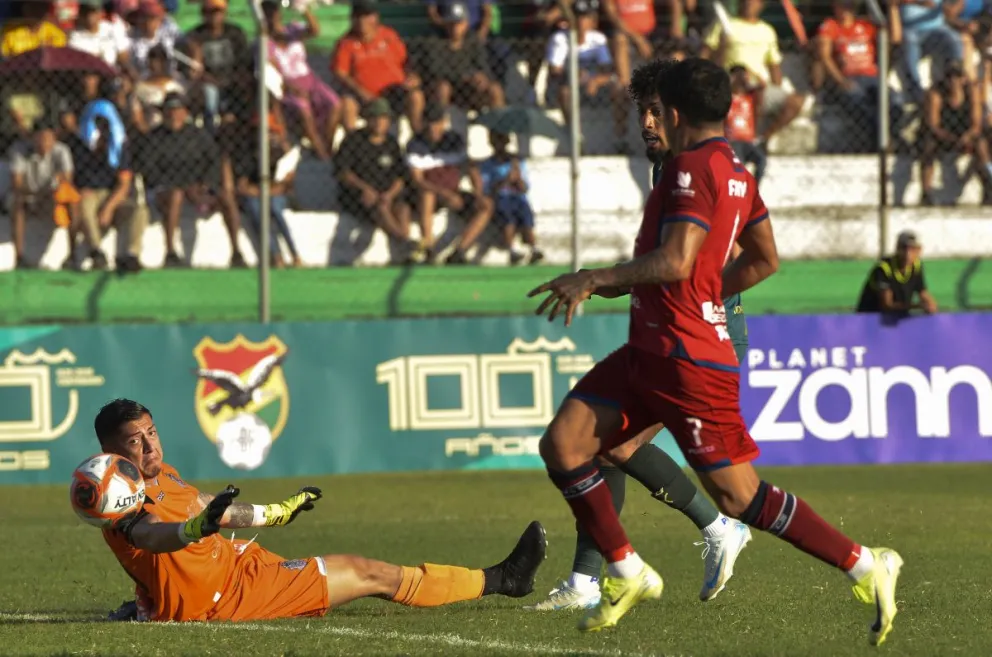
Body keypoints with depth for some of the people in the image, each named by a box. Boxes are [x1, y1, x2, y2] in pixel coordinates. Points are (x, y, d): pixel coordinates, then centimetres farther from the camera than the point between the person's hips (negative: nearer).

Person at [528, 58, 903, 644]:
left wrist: (595, 280, -20)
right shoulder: (736, 173, 13)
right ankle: (628, 573, 8)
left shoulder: (693, 167, -16)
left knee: (737, 496, -3)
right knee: (563, 444, 1)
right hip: (649, 352, 10)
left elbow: (675, 262, -27)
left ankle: (865, 565, 7)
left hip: (687, 361, -10)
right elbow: (765, 260, 22)